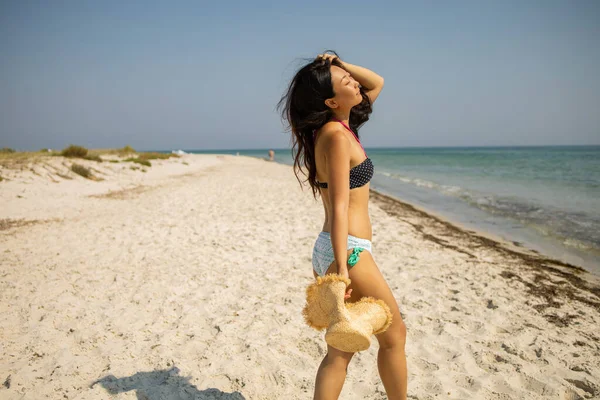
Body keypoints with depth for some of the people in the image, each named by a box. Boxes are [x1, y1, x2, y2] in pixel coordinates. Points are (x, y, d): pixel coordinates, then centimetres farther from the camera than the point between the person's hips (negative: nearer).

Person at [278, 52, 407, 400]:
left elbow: (376, 82, 23)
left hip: (324, 251, 9)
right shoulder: (336, 136, -15)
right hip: (347, 251, -9)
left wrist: (337, 64, 9)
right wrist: (342, 268, -24)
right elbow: (338, 207, -22)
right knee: (394, 334, 12)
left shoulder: (337, 127, 12)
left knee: (340, 349, 15)